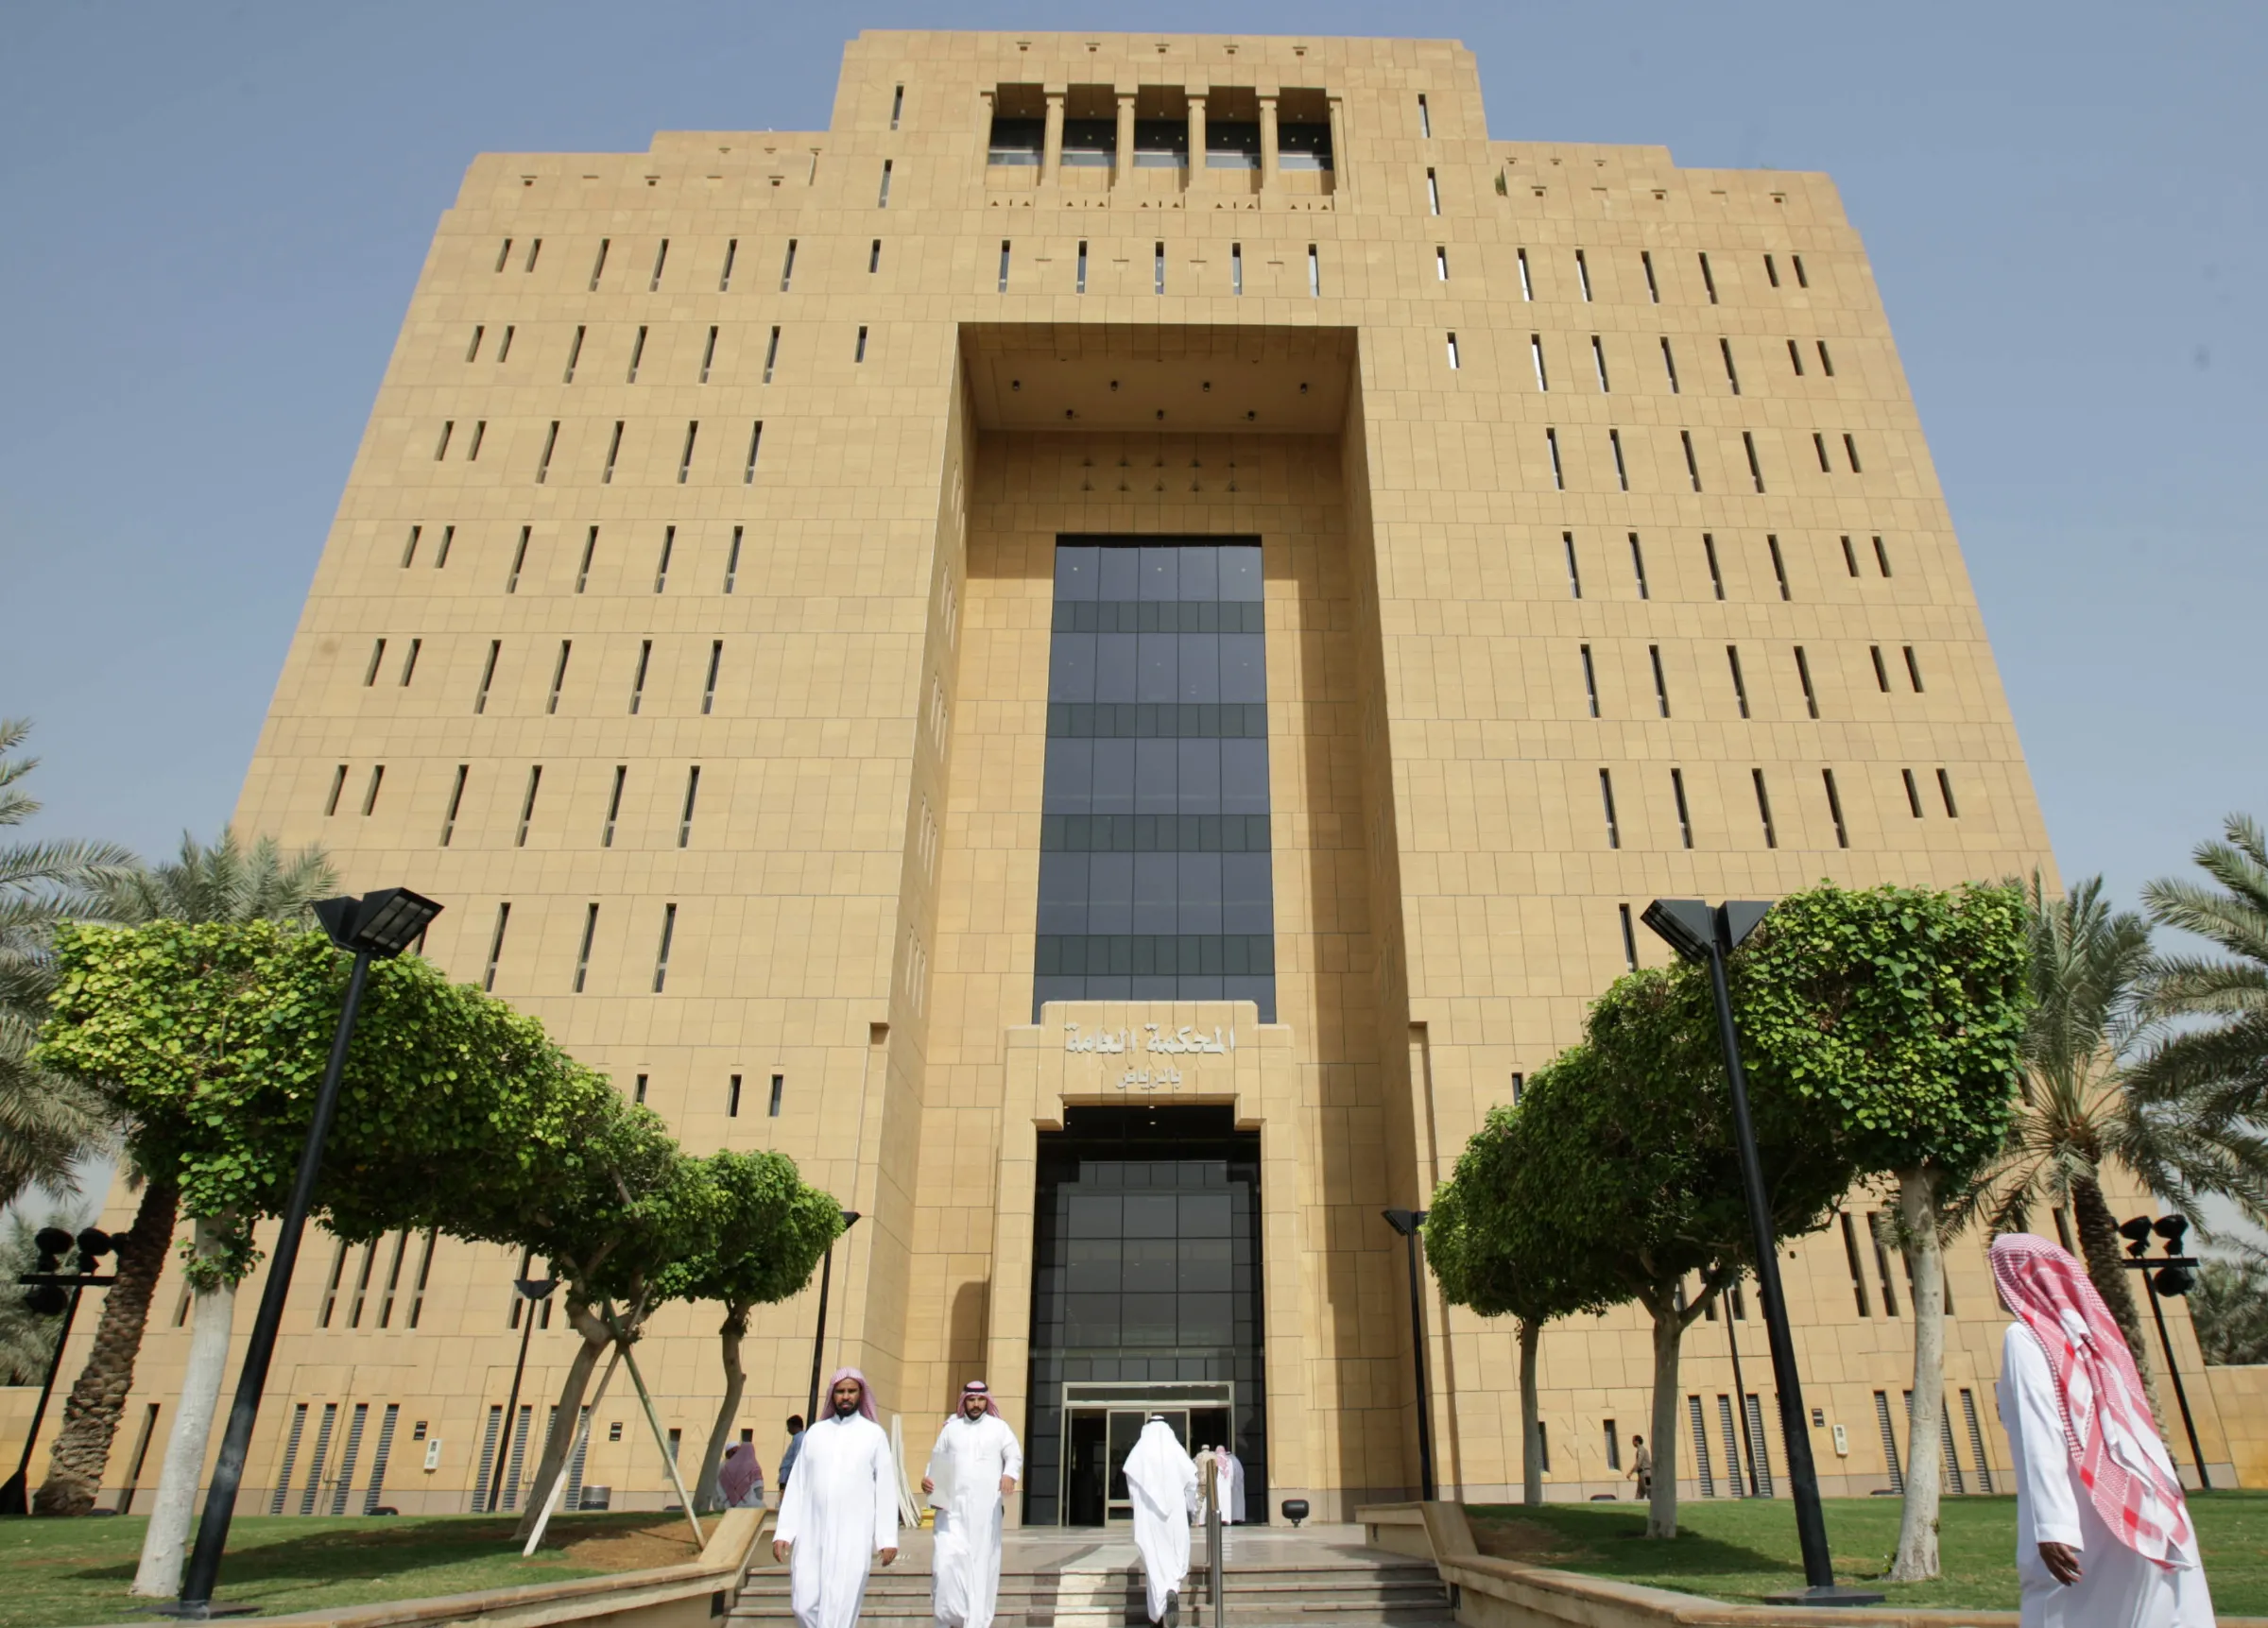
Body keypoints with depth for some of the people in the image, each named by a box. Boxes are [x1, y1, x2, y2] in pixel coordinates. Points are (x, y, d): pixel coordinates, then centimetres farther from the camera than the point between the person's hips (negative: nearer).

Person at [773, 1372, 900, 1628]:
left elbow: (886, 1488, 1)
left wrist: (888, 1538, -3)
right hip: (811, 1533, 3)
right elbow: (797, 1484, 9)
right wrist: (784, 1531, 3)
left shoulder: (874, 1434, 2)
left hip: (853, 1536, -3)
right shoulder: (815, 1432, 10)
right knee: (804, 1605, 2)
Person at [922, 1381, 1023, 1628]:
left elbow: (1015, 1455, 3)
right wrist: (927, 1477, -7)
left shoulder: (999, 1427, 8)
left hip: (985, 1508, -1)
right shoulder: (951, 1428, 13)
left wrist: (1010, 1475, -17)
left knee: (982, 1563, 0)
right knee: (946, 1560, -12)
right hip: (953, 1506, 1)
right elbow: (936, 1458, 13)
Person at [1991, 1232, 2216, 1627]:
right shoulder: (2094, 1327, 13)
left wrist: (2051, 1526, -19)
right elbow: (2136, 1425, 14)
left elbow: (2038, 1436, -16)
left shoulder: (2025, 1338, -7)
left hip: (2083, 1519, -7)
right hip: (2144, 1512, 7)